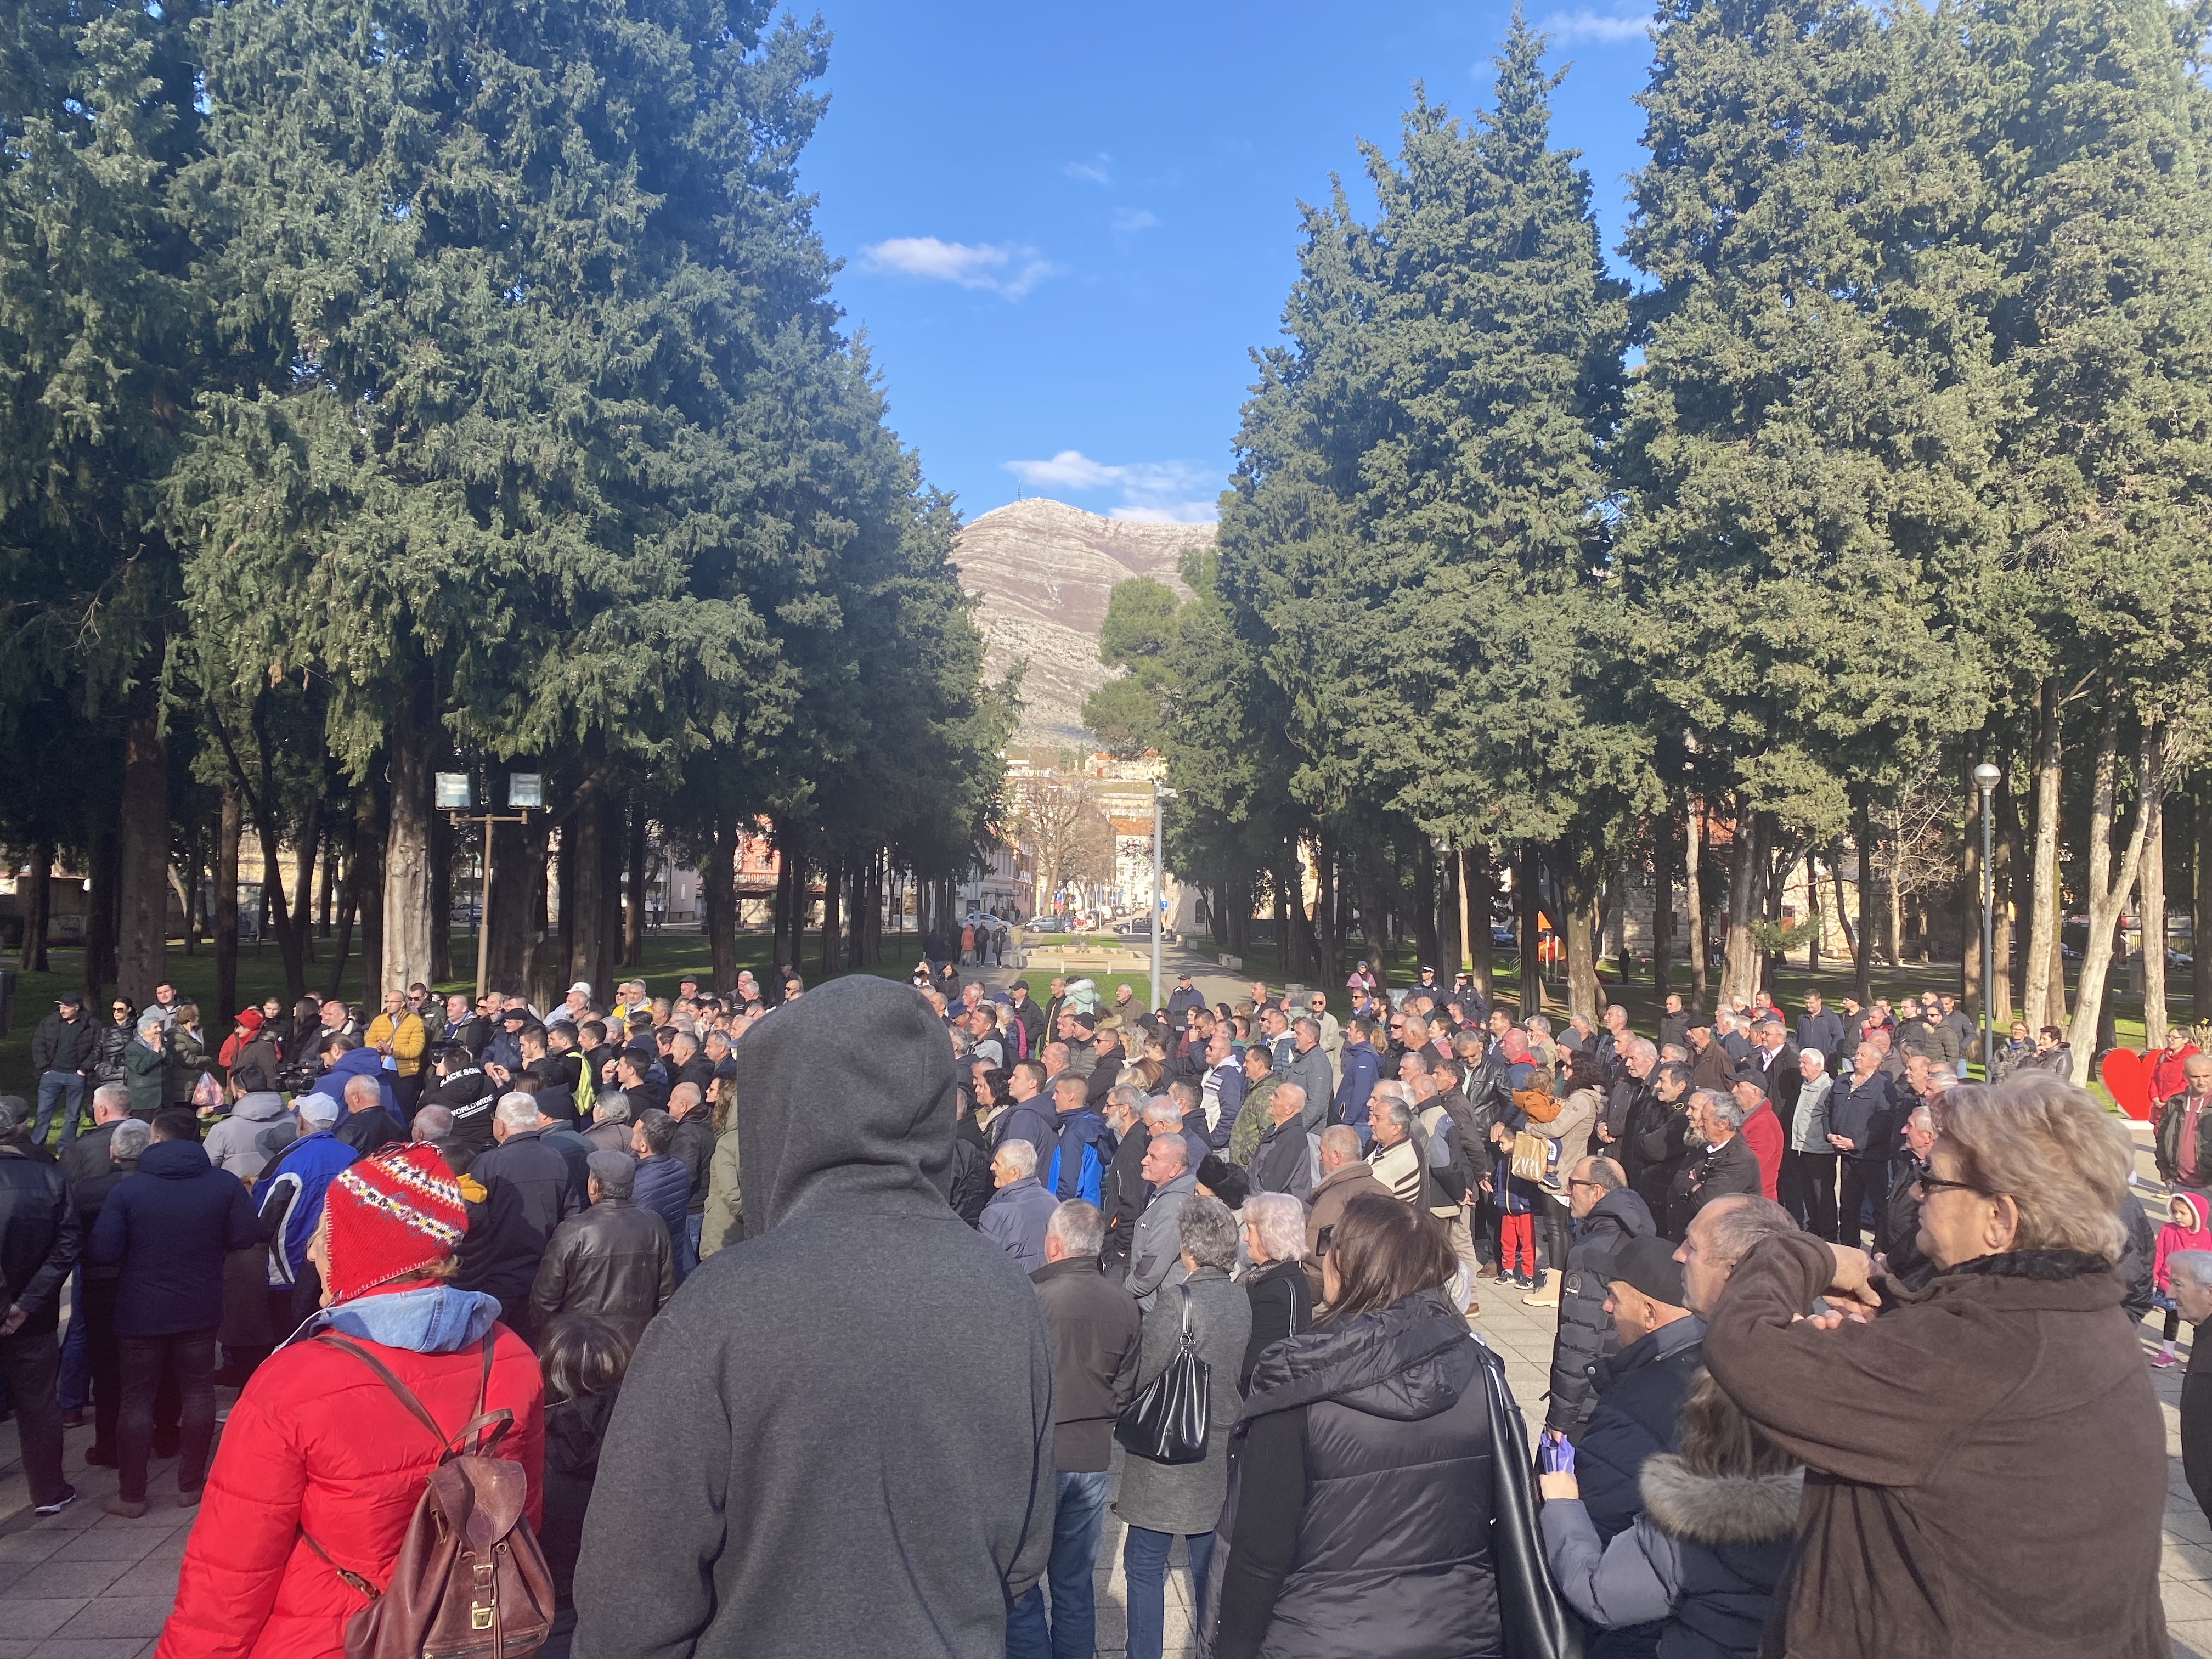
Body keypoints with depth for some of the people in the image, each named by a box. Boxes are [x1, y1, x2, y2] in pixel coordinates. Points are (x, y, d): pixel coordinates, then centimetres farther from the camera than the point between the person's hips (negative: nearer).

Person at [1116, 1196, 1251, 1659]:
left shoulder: (1177, 1301, -20)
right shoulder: (1242, 1300, -1)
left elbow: (1138, 1375, -15)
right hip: (1222, 1457, 6)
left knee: (1144, 1565, 6)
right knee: (1209, 1565, 17)